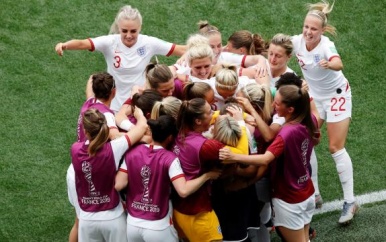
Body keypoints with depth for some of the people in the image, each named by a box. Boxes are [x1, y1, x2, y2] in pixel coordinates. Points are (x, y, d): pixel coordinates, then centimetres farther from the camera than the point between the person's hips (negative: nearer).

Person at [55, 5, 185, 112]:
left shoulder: (149, 43, -10)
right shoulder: (110, 42, -15)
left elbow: (181, 50, -7)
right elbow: (82, 43, -29)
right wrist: (64, 45, -48)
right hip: (114, 107, -1)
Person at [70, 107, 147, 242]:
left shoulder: (75, 150, -14)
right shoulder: (112, 149, -23)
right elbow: (142, 126, -14)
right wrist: (138, 113, 9)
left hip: (87, 219, 2)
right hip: (112, 218, -2)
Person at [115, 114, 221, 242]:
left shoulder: (132, 153, -3)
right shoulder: (169, 158, -15)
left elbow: (118, 185, -6)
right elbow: (183, 191, -25)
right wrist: (207, 176, -14)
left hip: (133, 223, 4)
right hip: (158, 227, -4)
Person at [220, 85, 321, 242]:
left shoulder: (288, 132, -32)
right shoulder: (310, 120, -9)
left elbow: (265, 159, -44)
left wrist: (234, 157, -50)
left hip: (289, 200, -8)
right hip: (307, 194, 8)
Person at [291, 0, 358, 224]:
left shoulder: (326, 45, -32)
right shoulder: (297, 41, -17)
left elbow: (339, 65, -51)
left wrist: (330, 64, -75)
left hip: (336, 96, -6)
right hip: (315, 97, 6)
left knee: (336, 148, -7)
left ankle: (350, 201, 1)